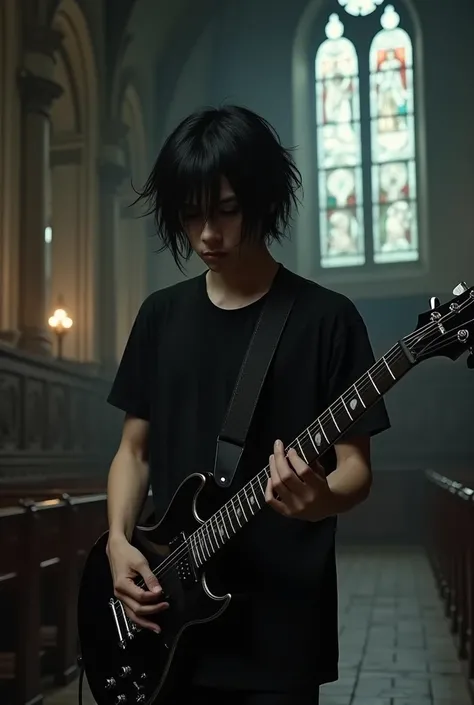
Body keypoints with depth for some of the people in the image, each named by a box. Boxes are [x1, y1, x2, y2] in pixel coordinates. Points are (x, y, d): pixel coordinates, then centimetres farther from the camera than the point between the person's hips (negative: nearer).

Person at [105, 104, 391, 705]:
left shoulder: (327, 319, -6)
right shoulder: (160, 314, 7)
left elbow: (356, 465, -5)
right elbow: (134, 449, 11)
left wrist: (320, 498, -27)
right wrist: (118, 542, -4)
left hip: (279, 627, -4)